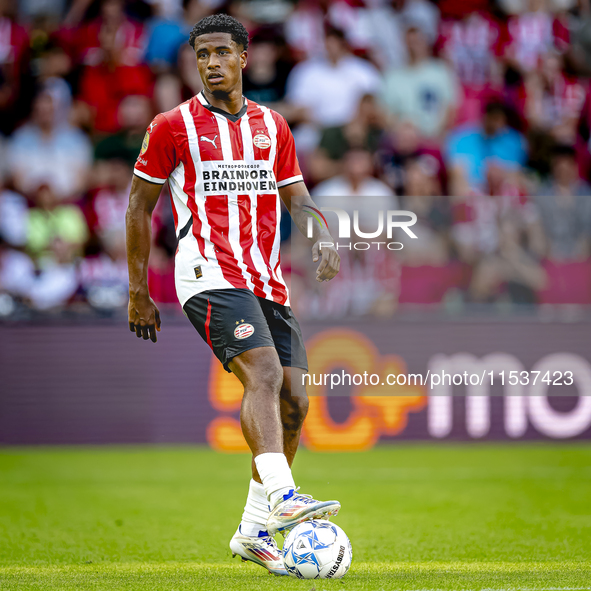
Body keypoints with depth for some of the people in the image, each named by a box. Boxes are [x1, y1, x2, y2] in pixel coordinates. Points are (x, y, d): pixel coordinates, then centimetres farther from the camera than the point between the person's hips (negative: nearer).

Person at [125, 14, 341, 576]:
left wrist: (323, 238, -5)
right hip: (209, 274, -6)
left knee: (293, 400, -1)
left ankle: (253, 531, 10)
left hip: (267, 279, 6)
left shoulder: (272, 126, 16)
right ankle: (283, 498, -41)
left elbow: (296, 197, 17)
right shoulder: (173, 126, 3)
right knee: (264, 375, -27)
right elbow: (139, 206, 6)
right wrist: (138, 290, 4)